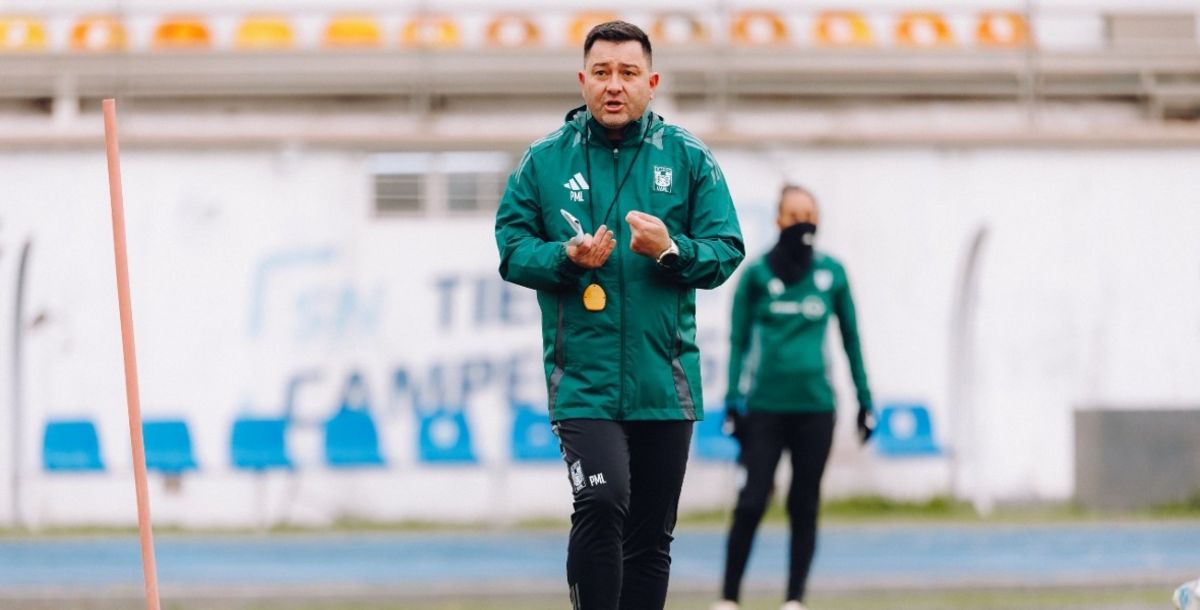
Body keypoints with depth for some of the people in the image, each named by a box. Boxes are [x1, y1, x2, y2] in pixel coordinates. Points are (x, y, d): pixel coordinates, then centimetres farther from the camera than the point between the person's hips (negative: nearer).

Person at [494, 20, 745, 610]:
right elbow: (511, 247, 4)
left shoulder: (688, 158, 5)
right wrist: (566, 258, -14)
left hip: (665, 380, 2)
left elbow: (727, 251, 2)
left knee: (651, 535, 9)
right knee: (600, 503, -22)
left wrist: (671, 250, -17)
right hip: (583, 379, -2)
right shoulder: (545, 160, 4)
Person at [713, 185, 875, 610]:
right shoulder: (757, 273, 0)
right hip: (765, 406, -2)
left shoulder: (832, 273, 5)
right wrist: (733, 401, -3)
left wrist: (864, 399, 11)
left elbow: (850, 337, 12)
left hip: (815, 406, 2)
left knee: (804, 507, 5)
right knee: (751, 503, -6)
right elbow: (740, 340, 3)